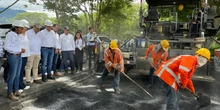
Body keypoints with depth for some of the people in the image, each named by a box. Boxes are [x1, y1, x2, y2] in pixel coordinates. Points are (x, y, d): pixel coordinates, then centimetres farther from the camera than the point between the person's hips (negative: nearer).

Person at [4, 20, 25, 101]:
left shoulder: (17, 35, 9)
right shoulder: (10, 34, -14)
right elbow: (6, 47, -20)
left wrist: (21, 49, 3)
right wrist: (19, 50, -19)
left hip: (19, 56, 8)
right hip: (13, 57, -8)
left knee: (17, 75, 13)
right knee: (12, 76, -1)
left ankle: (16, 91, 25)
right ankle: (10, 94, 12)